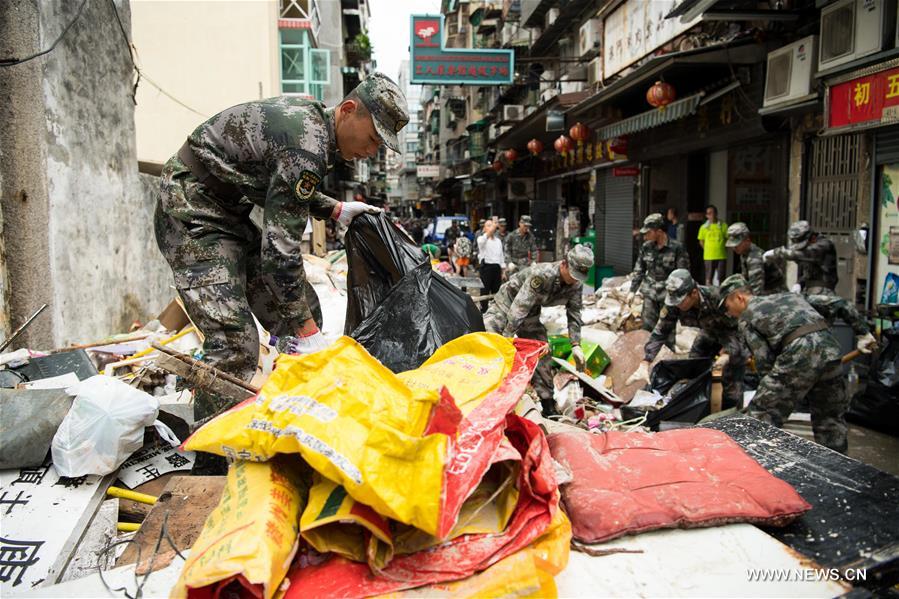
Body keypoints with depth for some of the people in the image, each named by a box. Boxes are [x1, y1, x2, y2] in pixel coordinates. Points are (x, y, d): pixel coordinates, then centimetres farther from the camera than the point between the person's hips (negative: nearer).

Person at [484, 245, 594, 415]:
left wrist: (576, 345, -11)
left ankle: (548, 407, 13)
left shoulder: (576, 285, -15)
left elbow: (574, 315, -4)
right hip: (506, 304, -6)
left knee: (541, 356, 3)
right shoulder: (542, 274, -37)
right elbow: (519, 307, -37)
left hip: (531, 315, 6)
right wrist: (507, 336, -37)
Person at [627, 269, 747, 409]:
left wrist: (727, 354, -44)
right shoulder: (674, 304, -25)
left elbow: (737, 328, -30)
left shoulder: (716, 298, -39)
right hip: (710, 332, 5)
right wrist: (644, 365, -29)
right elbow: (660, 333, -20)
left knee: (732, 381, -11)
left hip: (733, 332, -5)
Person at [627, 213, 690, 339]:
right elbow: (639, 270, 10)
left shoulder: (677, 248, -12)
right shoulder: (646, 247, 1)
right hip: (650, 294, 4)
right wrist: (632, 291, 5)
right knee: (647, 328, 6)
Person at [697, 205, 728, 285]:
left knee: (721, 278, 4)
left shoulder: (723, 226, 1)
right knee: (709, 278, 4)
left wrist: (724, 250, 1)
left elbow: (727, 239, 7)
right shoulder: (704, 227, 3)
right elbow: (701, 241, 10)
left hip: (721, 256, 0)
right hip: (709, 256, 0)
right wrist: (708, 250, 4)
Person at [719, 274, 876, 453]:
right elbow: (835, 303, 23)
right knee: (830, 418, 23)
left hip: (799, 353, -6)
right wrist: (863, 332, 27)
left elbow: (764, 363, 5)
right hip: (830, 346, 6)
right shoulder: (788, 296, 31)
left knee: (761, 413, 6)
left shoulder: (746, 318, 13)